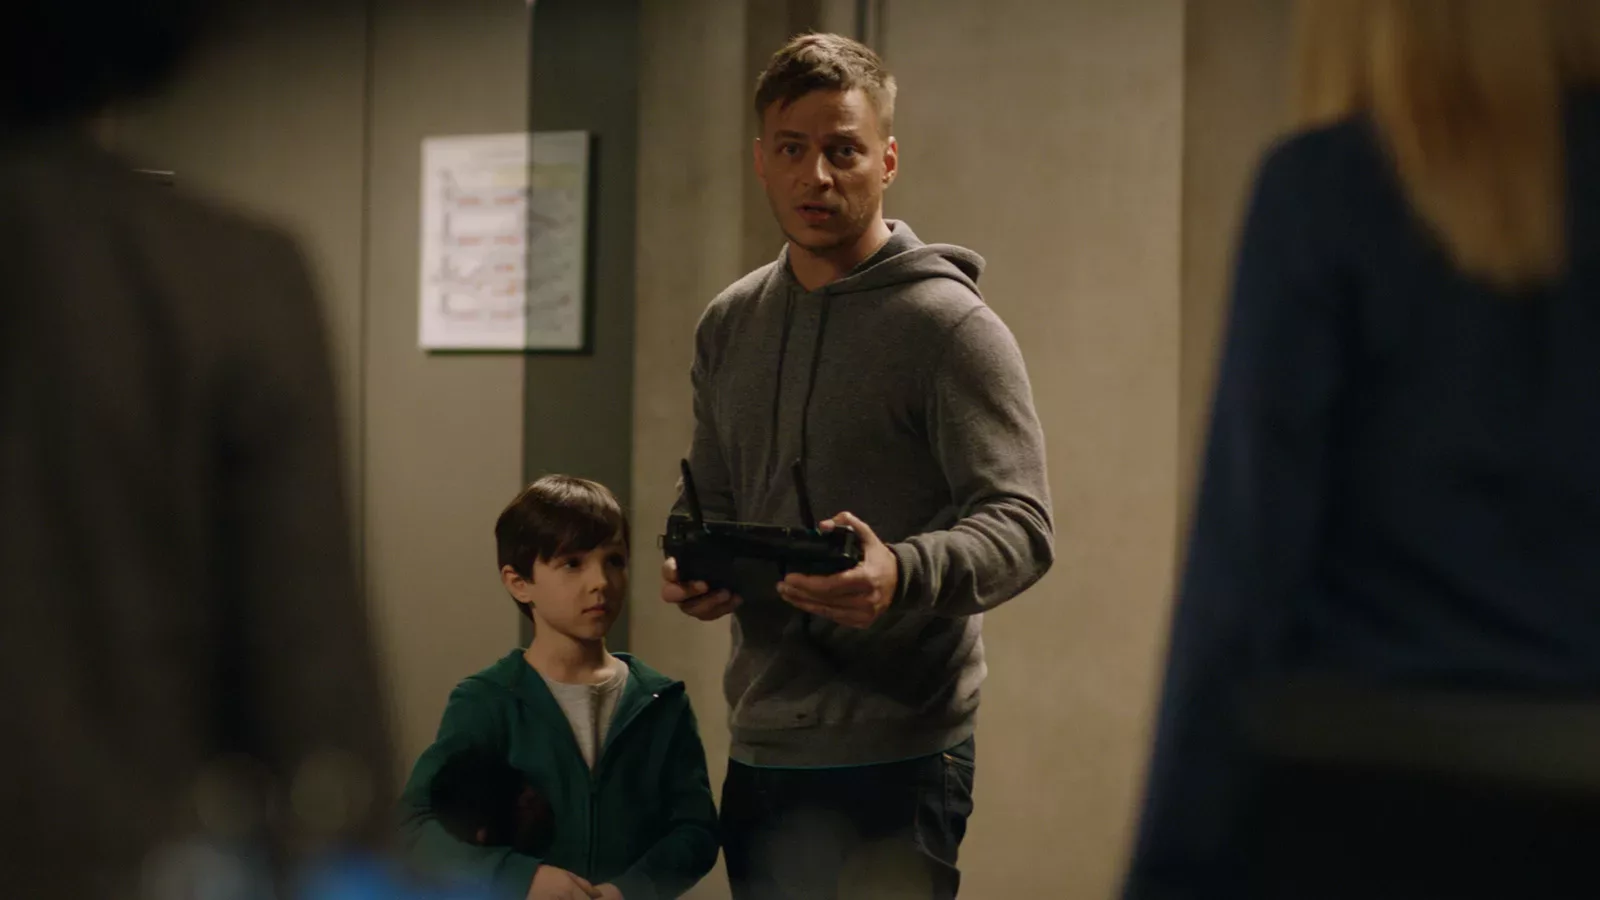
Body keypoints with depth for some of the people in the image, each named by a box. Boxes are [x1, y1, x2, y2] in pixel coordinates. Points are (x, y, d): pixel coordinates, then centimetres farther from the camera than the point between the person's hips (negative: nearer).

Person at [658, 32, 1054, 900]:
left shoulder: (949, 325, -9)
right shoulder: (729, 324, 12)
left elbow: (1020, 526, -14)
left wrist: (902, 574, -33)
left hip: (893, 761, -6)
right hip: (758, 745, 6)